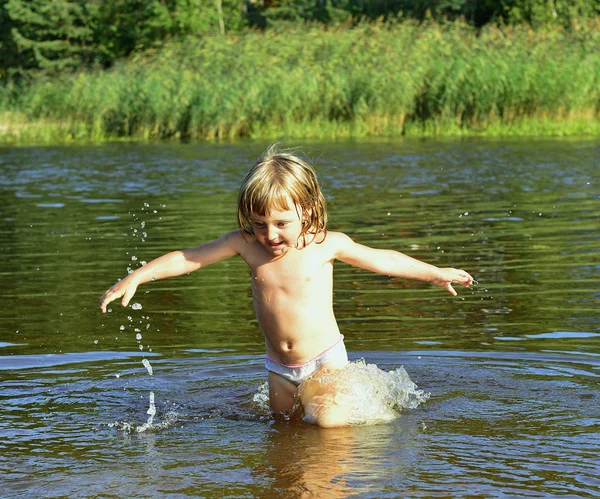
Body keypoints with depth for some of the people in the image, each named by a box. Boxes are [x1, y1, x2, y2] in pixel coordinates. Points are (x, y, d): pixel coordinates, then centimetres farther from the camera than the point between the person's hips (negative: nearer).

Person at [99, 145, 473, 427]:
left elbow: (382, 260, 1)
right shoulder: (245, 243, -8)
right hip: (279, 367, 4)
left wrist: (435, 273, 8)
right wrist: (135, 278, -13)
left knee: (329, 422, -22)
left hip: (324, 360, -4)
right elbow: (187, 259, -6)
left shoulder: (326, 244, -13)